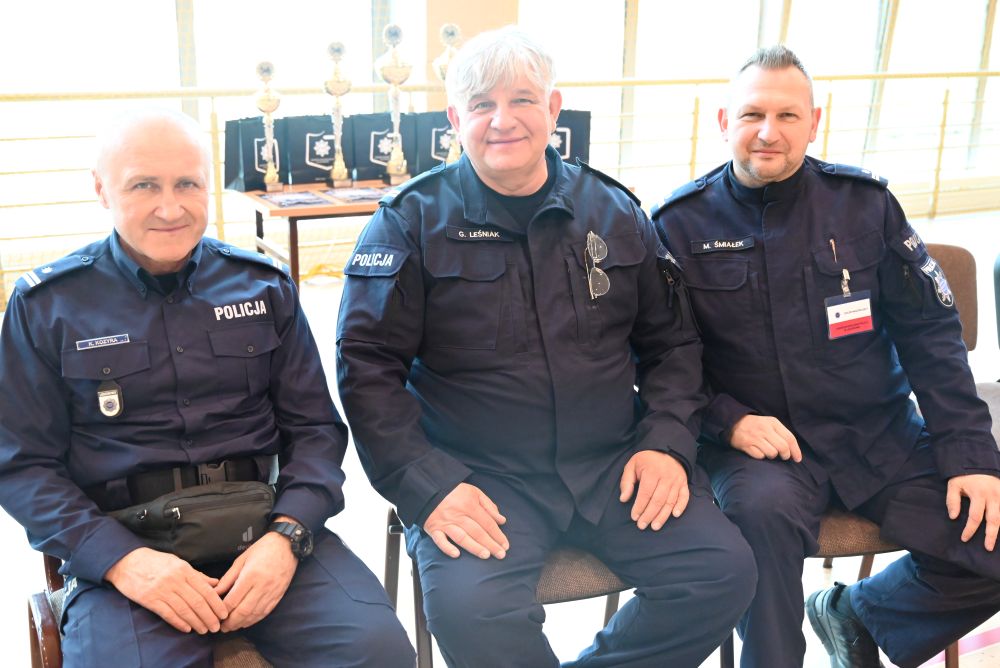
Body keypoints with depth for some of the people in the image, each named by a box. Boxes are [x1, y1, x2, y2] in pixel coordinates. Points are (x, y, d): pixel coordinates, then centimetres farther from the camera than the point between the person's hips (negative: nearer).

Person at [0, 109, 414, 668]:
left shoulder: (264, 285, 11)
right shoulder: (46, 306, 5)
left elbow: (315, 427, 9)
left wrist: (287, 536, -10)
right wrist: (122, 560, -14)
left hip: (263, 523, 2)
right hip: (121, 540, -1)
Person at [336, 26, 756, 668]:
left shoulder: (614, 211, 8)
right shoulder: (412, 221, -2)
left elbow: (671, 341, 14)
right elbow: (368, 364, -5)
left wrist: (667, 441, -1)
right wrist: (426, 485, -15)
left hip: (614, 464, 4)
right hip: (477, 475, -3)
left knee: (725, 570, -14)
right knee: (470, 609, -30)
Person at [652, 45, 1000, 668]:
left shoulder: (863, 201, 2)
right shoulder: (681, 222, -2)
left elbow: (931, 331, 3)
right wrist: (729, 420, -16)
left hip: (880, 432, 3)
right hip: (754, 438, -3)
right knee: (765, 510, -35)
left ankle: (857, 614, 17)